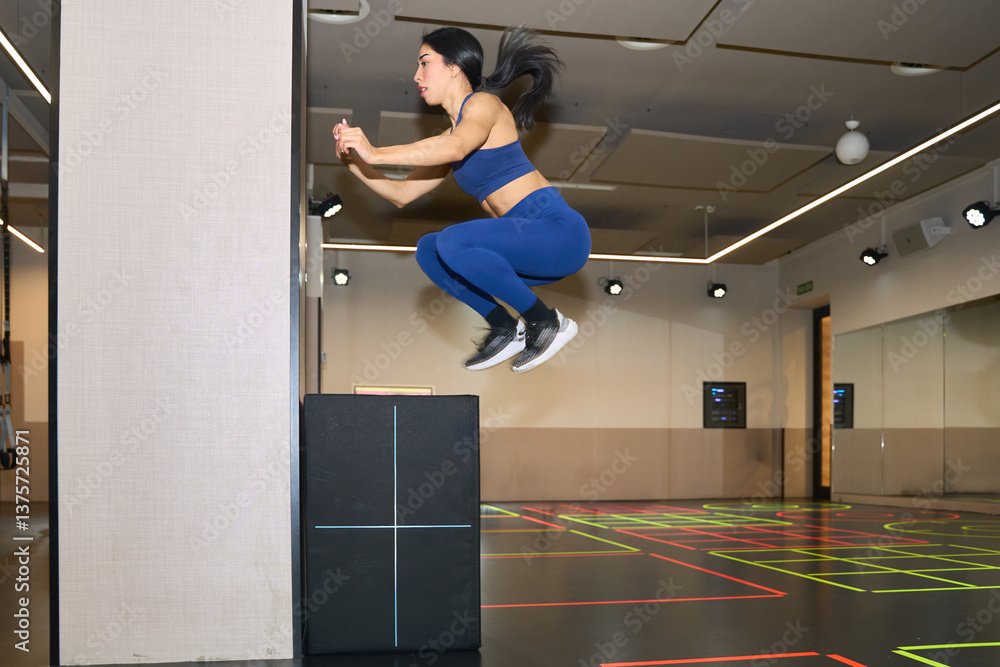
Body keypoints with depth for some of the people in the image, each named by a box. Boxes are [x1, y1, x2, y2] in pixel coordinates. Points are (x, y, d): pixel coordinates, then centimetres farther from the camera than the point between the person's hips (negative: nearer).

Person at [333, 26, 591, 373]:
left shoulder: (483, 104, -5)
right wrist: (354, 161, 9)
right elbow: (402, 194, 21)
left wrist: (377, 153, -25)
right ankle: (505, 330, 7)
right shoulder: (452, 132, 20)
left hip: (559, 229, -8)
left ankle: (547, 322, -11)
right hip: (528, 240, 8)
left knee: (453, 242, -26)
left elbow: (455, 148, -28)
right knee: (428, 250, 7)